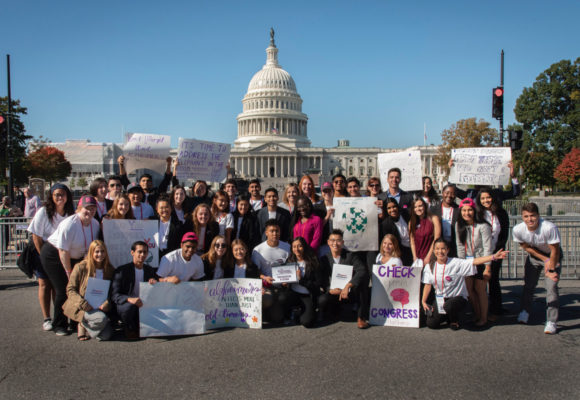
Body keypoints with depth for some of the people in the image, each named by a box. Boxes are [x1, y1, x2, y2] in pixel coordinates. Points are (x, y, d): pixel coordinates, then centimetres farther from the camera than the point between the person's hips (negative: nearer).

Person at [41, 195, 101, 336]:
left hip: (75, 257, 6)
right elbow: (63, 251, -23)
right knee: (63, 290, -9)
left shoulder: (95, 224, -5)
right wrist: (69, 272, -18)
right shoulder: (70, 224, -25)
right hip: (53, 255, -6)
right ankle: (59, 325, 5)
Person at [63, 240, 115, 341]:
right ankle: (82, 325, 0)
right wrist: (82, 303, -20)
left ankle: (86, 323, 14)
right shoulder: (81, 267, -5)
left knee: (105, 335, -16)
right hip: (81, 306, -4)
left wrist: (107, 303, -14)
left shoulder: (110, 270, 5)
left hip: (99, 307, 4)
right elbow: (70, 289, -4)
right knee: (101, 319, -33)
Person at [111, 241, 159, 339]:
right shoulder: (122, 270, -4)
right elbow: (114, 295, -12)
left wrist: (155, 282, -10)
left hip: (143, 306, 5)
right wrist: (130, 299, -32)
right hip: (125, 305, -4)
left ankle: (137, 326, 5)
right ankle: (130, 329, -6)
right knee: (129, 306, -37)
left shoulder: (150, 270, 11)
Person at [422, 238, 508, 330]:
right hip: (440, 299, 4)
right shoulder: (430, 267, -2)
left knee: (449, 306, -38)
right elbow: (427, 285, 6)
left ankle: (455, 320, 0)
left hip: (457, 298, -4)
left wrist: (494, 256, -36)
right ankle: (447, 315, 24)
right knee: (431, 324, -10)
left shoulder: (456, 263, -15)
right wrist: (423, 301, 0)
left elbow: (474, 261, -25)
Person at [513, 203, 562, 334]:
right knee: (528, 285, 8)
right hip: (534, 256, 3)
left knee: (551, 287, -11)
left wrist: (551, 270, -19)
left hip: (553, 257, -3)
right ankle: (525, 311, 31)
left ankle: (551, 321, -1)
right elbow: (526, 247, -9)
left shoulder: (550, 228, -38)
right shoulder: (517, 230, -27)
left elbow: (554, 251, -25)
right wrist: (545, 260, -15)